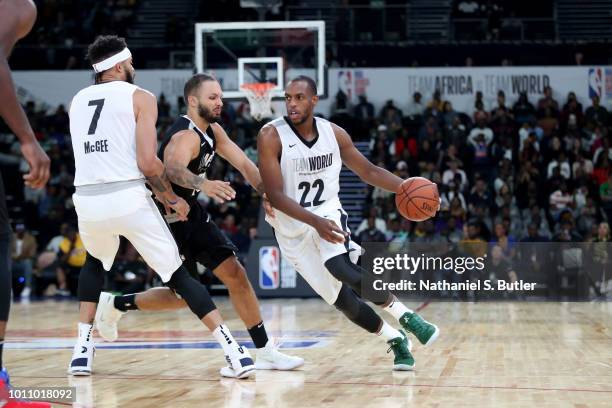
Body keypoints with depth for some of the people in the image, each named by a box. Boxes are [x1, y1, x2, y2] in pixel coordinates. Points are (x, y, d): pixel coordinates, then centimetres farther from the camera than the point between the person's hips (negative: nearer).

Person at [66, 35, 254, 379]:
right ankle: (233, 350, -5)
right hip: (128, 199, -4)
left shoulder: (78, 101, 19)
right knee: (178, 274, 5)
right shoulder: (140, 97, 3)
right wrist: (173, 199, 6)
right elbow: (147, 162, -10)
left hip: (87, 199, 4)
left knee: (95, 263, 34)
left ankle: (83, 348, 23)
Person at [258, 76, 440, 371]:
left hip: (328, 215, 1)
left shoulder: (334, 133, -4)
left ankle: (404, 315, -14)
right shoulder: (271, 136, -16)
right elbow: (275, 196, -20)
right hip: (293, 230, -1)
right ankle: (396, 340, 17)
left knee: (346, 272, -30)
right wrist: (315, 222, -32)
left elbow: (368, 172, 8)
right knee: (342, 300, -2)